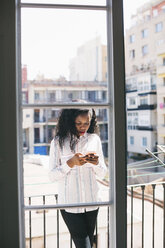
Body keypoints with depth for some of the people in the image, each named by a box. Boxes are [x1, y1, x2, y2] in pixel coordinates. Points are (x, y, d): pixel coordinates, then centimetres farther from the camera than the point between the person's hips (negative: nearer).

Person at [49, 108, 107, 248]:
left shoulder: (94, 139, 3)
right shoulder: (59, 142, -5)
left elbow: (102, 174, 7)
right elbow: (52, 176, -7)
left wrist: (96, 163, -15)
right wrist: (71, 162, -20)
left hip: (92, 202, 3)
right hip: (69, 204, -3)